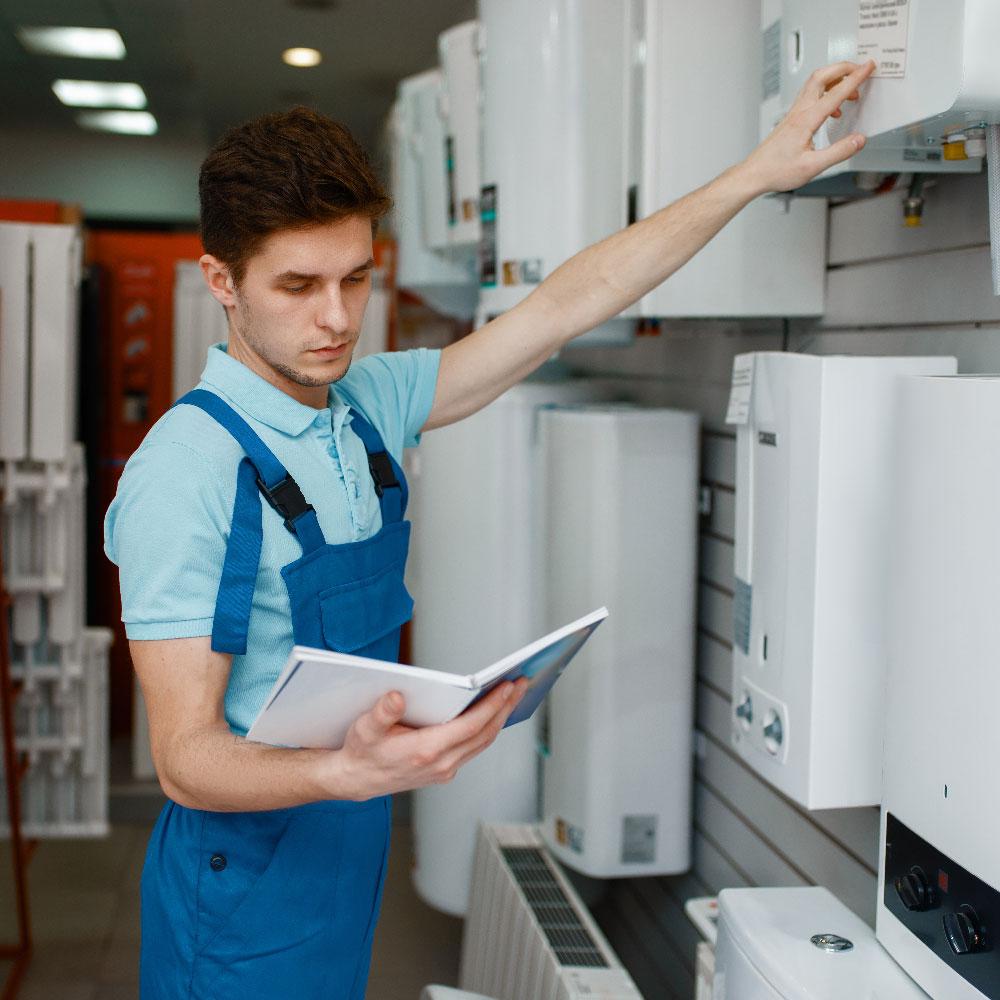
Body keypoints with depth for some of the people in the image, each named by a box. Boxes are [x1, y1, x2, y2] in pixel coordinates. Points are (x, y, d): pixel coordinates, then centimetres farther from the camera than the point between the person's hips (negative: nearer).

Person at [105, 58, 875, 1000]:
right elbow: (187, 760, -22)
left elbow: (562, 306, 3)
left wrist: (762, 170, 3)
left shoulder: (368, 406, 1)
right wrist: (354, 770, -41)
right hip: (245, 898, -6)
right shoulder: (187, 470, -20)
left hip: (350, 868, 7)